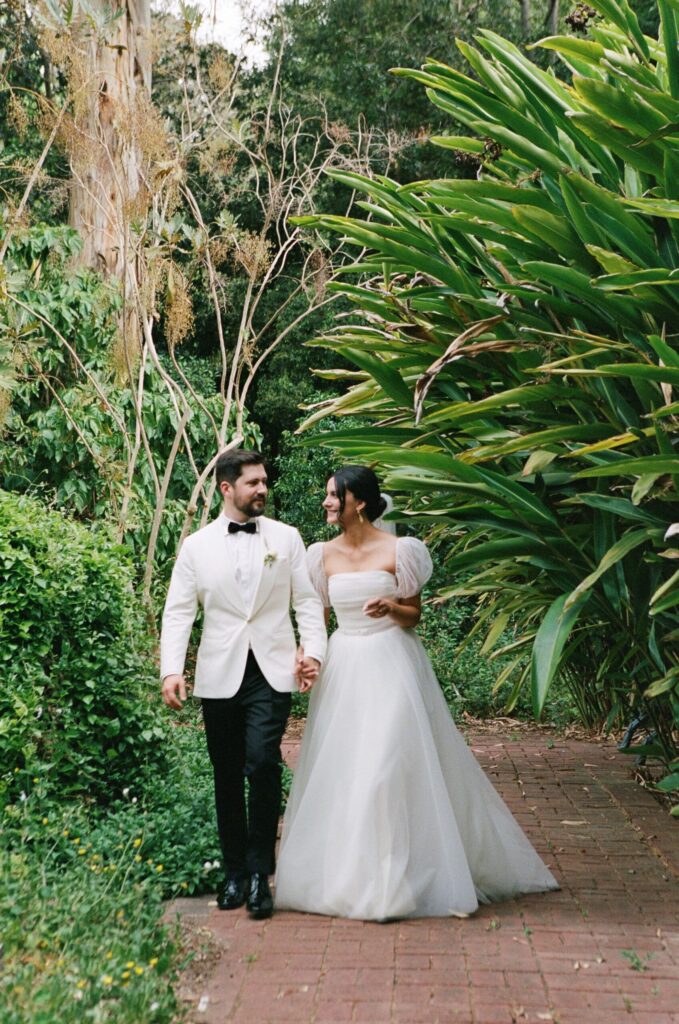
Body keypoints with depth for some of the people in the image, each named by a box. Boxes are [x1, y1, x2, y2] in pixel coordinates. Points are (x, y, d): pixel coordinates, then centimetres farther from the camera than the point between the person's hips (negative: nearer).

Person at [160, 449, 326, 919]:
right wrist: (171, 670, -9)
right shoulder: (197, 546, 5)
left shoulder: (286, 538, 6)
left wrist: (313, 650, -10)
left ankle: (260, 873, -3)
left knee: (262, 765, -16)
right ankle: (235, 873, 23)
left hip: (272, 673, -1)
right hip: (219, 677, 1)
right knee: (227, 778, 9)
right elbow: (178, 612, 3)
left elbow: (308, 599, 6)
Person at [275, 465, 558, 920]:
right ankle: (346, 874, 20)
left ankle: (396, 880, 5)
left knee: (391, 767, -8)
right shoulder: (325, 555, 5)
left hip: (391, 666, -4)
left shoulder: (398, 551, -7)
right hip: (343, 668, 5)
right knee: (338, 770, 6)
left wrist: (390, 607, -21)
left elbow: (414, 616, 0)